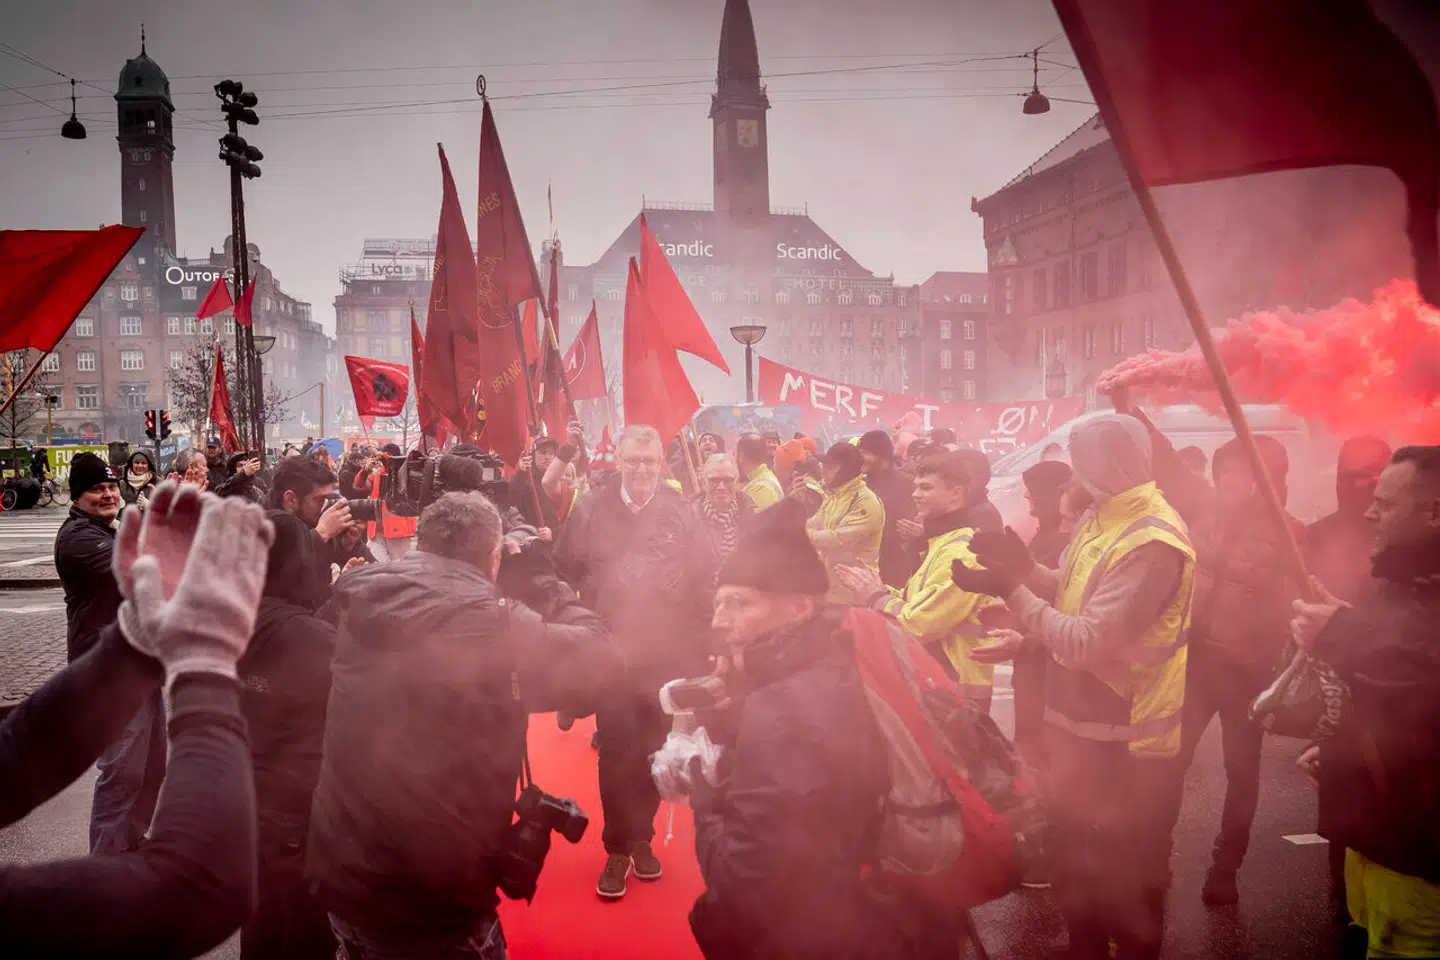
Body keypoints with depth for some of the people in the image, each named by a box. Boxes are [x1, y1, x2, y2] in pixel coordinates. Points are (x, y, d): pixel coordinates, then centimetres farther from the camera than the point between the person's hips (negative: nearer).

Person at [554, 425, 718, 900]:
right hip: (612, 654, -1)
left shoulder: (680, 510, -3)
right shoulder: (591, 509, -2)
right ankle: (617, 849, 21)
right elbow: (566, 573, 2)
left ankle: (641, 838, 32)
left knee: (656, 754, 12)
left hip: (669, 655, 1)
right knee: (616, 755, 5)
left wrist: (701, 642, -2)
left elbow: (706, 577, -1)